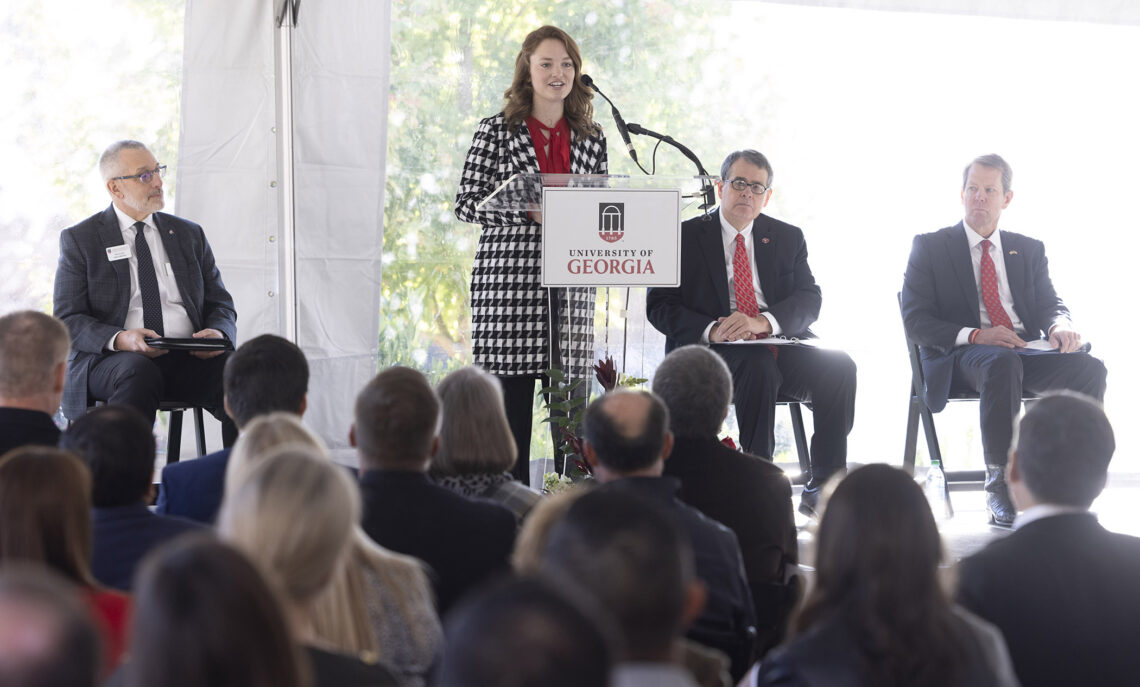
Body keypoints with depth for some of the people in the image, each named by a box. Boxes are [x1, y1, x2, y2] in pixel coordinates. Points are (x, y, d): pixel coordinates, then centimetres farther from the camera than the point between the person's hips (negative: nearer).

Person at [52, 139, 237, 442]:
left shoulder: (189, 235, 19)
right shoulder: (79, 239, 8)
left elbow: (220, 305, 19)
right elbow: (69, 320, 0)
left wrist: (218, 333, -7)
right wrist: (119, 339, -20)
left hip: (188, 358, 3)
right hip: (111, 359, -3)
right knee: (139, 373, -39)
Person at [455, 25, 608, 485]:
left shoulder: (591, 137, 14)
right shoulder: (496, 132, 3)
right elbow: (466, 203, 0)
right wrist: (528, 211, -13)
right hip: (508, 279, -3)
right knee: (511, 392, -6)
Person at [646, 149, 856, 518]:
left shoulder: (788, 238, 16)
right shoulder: (684, 238, 8)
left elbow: (809, 301, 3)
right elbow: (660, 305, 0)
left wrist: (762, 322, -18)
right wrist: (712, 330, -19)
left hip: (781, 349, 3)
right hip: (712, 353, -3)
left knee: (838, 365, -25)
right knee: (759, 363, -36)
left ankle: (823, 487, -22)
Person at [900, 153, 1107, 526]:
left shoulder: (1029, 250, 22)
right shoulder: (929, 247, 9)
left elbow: (1049, 304, 15)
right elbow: (915, 320, 0)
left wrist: (1059, 326, -12)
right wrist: (974, 336, -16)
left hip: (1026, 351, 4)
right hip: (960, 356, -4)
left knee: (1089, 367, -27)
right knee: (1002, 363, -40)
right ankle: (999, 487, -37)